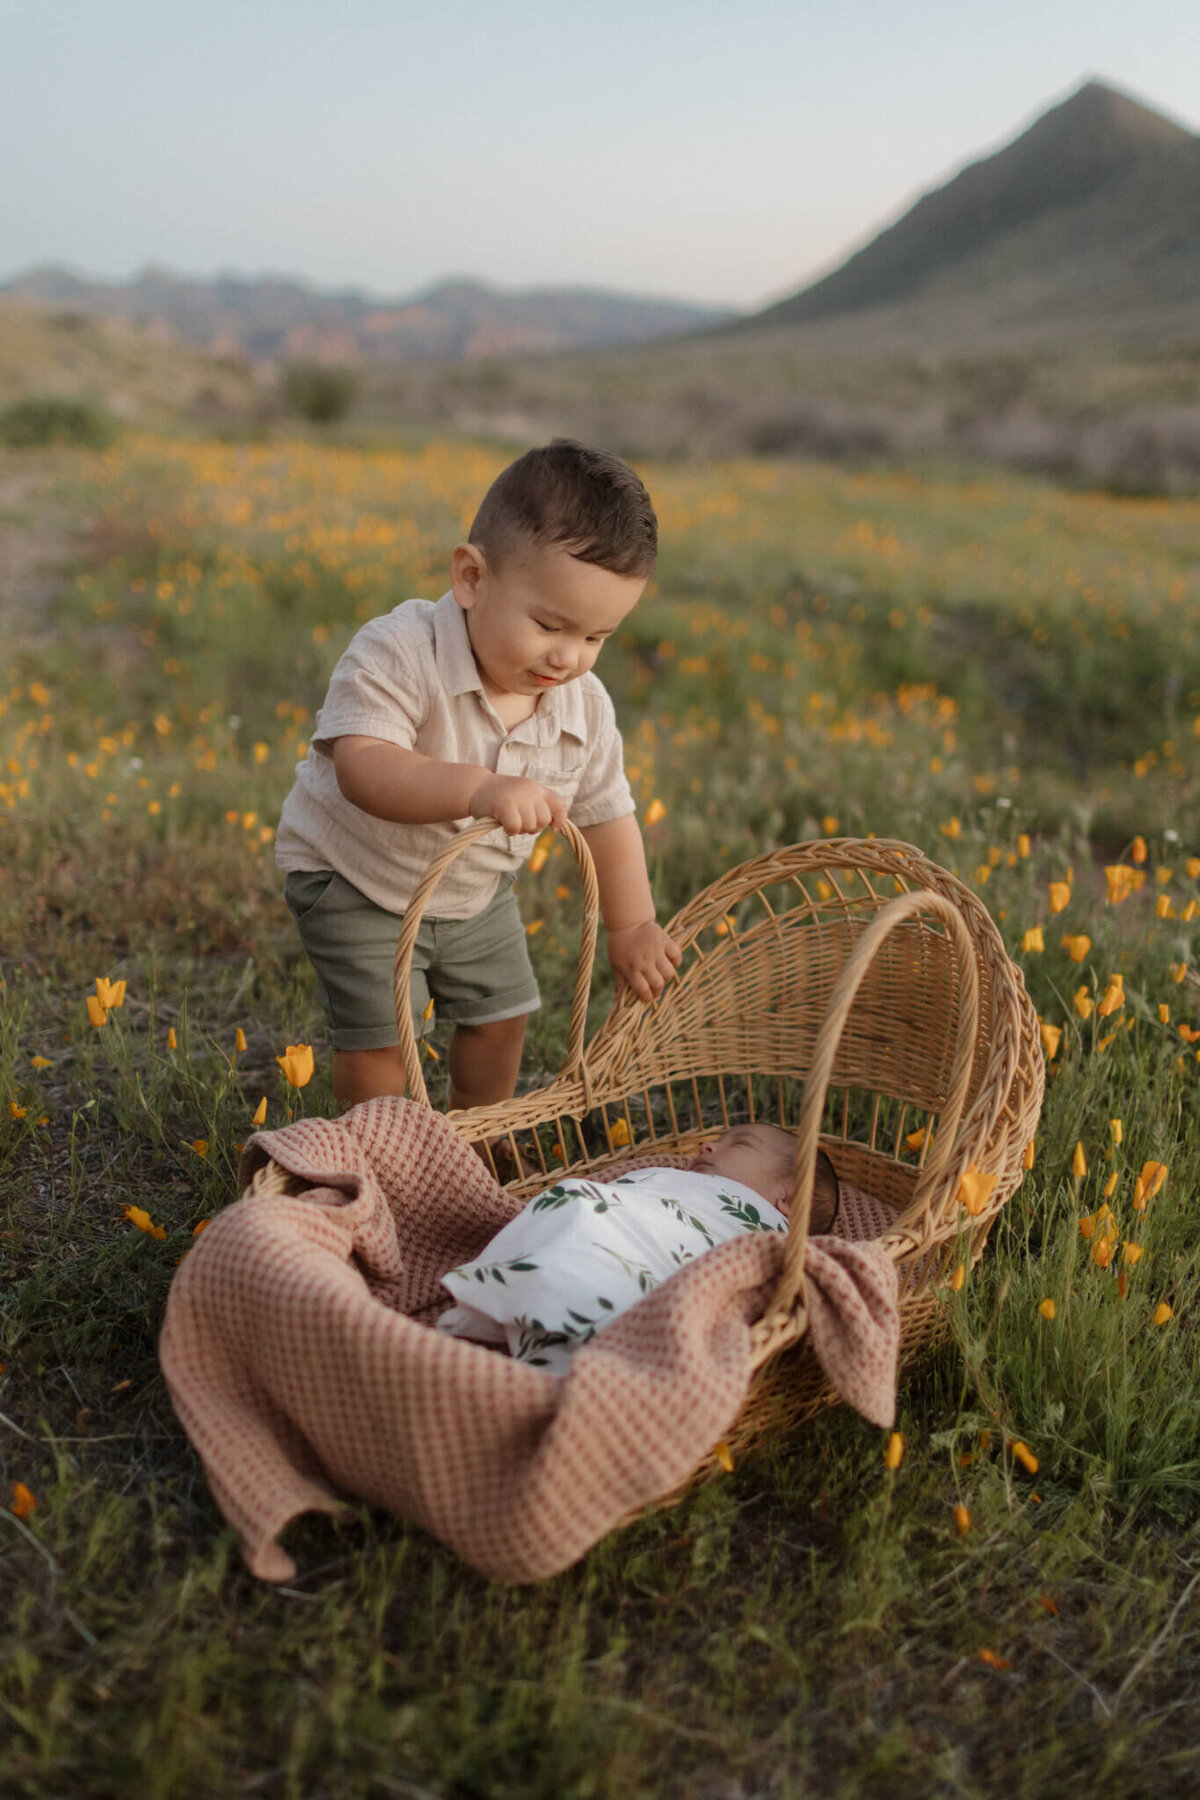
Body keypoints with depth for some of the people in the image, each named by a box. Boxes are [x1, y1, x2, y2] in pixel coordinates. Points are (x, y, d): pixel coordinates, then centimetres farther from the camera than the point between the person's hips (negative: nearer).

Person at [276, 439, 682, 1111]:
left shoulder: (585, 709, -16)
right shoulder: (399, 654, -34)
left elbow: (608, 816, -2)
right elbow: (361, 769, -48)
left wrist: (632, 928, 4)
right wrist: (479, 788, -62)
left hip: (475, 893, 6)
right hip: (356, 882, -5)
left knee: (502, 1016, 15)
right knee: (377, 1036, -6)